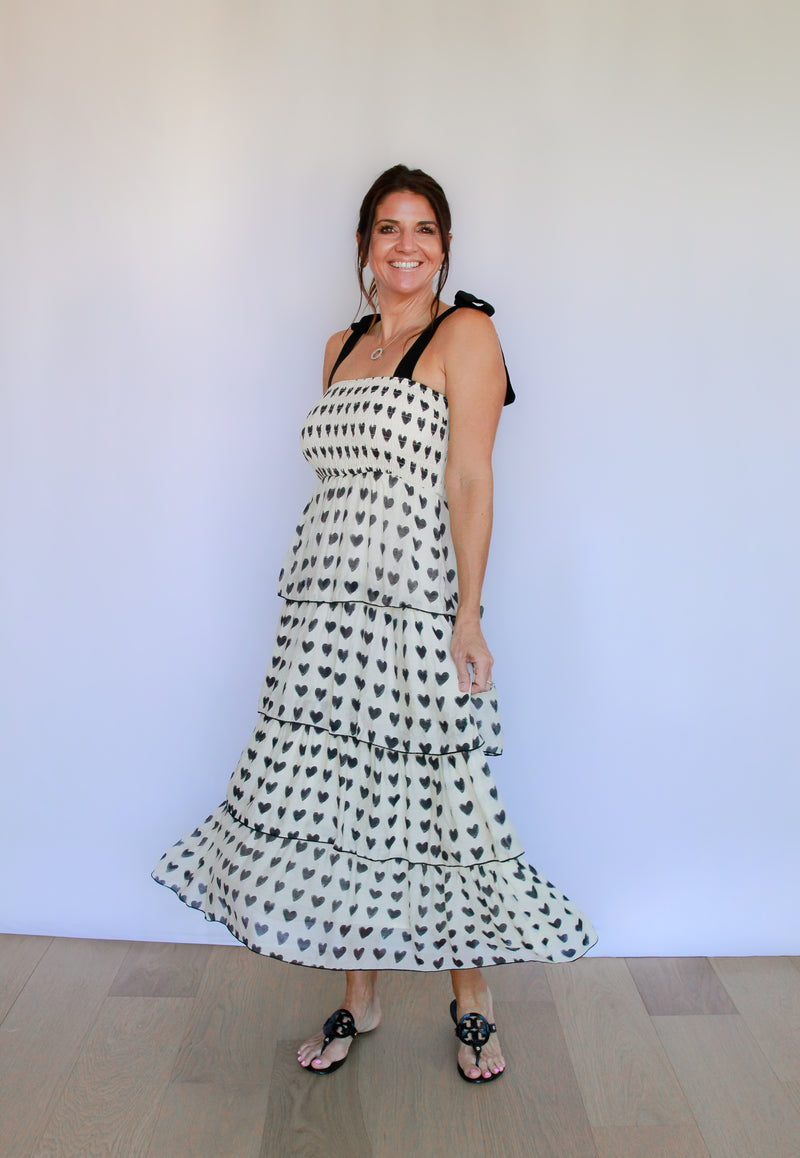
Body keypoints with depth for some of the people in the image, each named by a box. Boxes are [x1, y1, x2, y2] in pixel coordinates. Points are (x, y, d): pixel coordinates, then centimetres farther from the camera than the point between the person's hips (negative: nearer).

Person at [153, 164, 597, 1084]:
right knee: (331, 796, 8)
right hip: (324, 605, 6)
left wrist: (468, 615, -14)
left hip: (417, 604, -6)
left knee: (429, 800, 1)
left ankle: (471, 998, 23)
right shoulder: (340, 347, 18)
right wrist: (317, 589, 16)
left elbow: (468, 480, -9)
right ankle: (357, 995, 26)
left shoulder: (465, 332, -1)